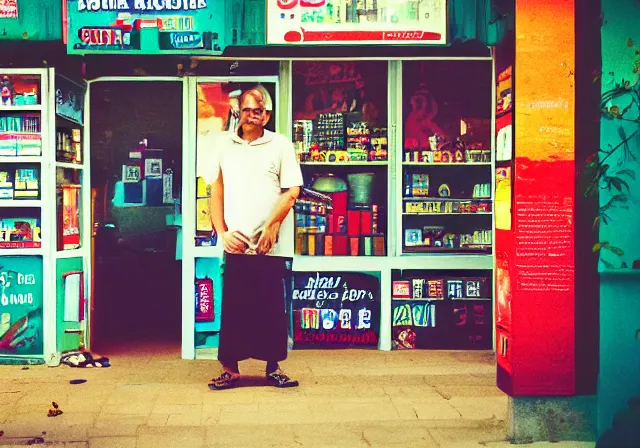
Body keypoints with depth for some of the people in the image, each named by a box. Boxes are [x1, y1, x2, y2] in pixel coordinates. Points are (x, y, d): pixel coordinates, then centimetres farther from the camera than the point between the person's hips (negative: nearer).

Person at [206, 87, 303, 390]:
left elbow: (292, 191, -2)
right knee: (233, 308, 3)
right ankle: (230, 369, 12)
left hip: (270, 245, -2)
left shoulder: (280, 145, 4)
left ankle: (273, 367, 16)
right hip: (236, 244, 2)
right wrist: (222, 232, 1)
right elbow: (216, 192, 12)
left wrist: (271, 227, -11)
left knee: (271, 308, 4)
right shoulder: (225, 148, 12)